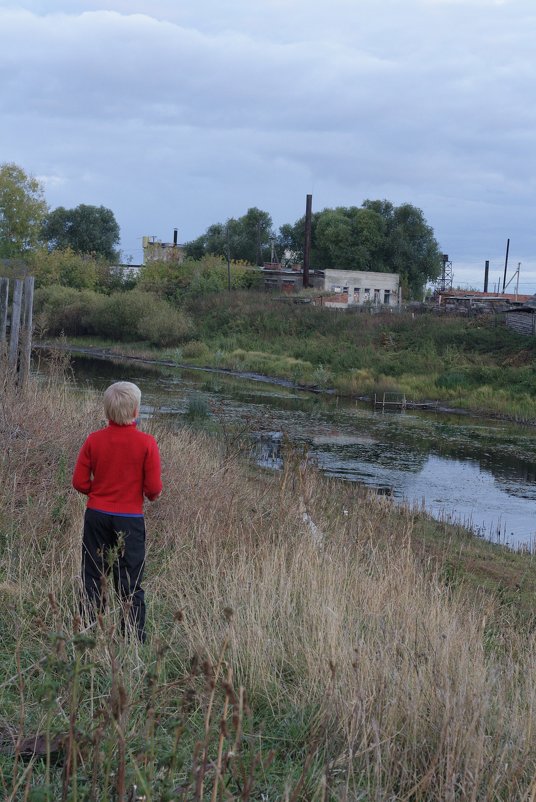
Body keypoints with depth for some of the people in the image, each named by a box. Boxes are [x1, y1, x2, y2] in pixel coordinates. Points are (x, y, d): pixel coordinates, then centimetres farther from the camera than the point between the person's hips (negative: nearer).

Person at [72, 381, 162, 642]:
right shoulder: (147, 443, -12)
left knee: (92, 579, 14)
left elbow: (79, 483, -4)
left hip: (97, 516, 2)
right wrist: (151, 495, 11)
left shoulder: (94, 440, -6)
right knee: (130, 585, 9)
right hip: (130, 520, -2)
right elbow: (154, 488, -12)